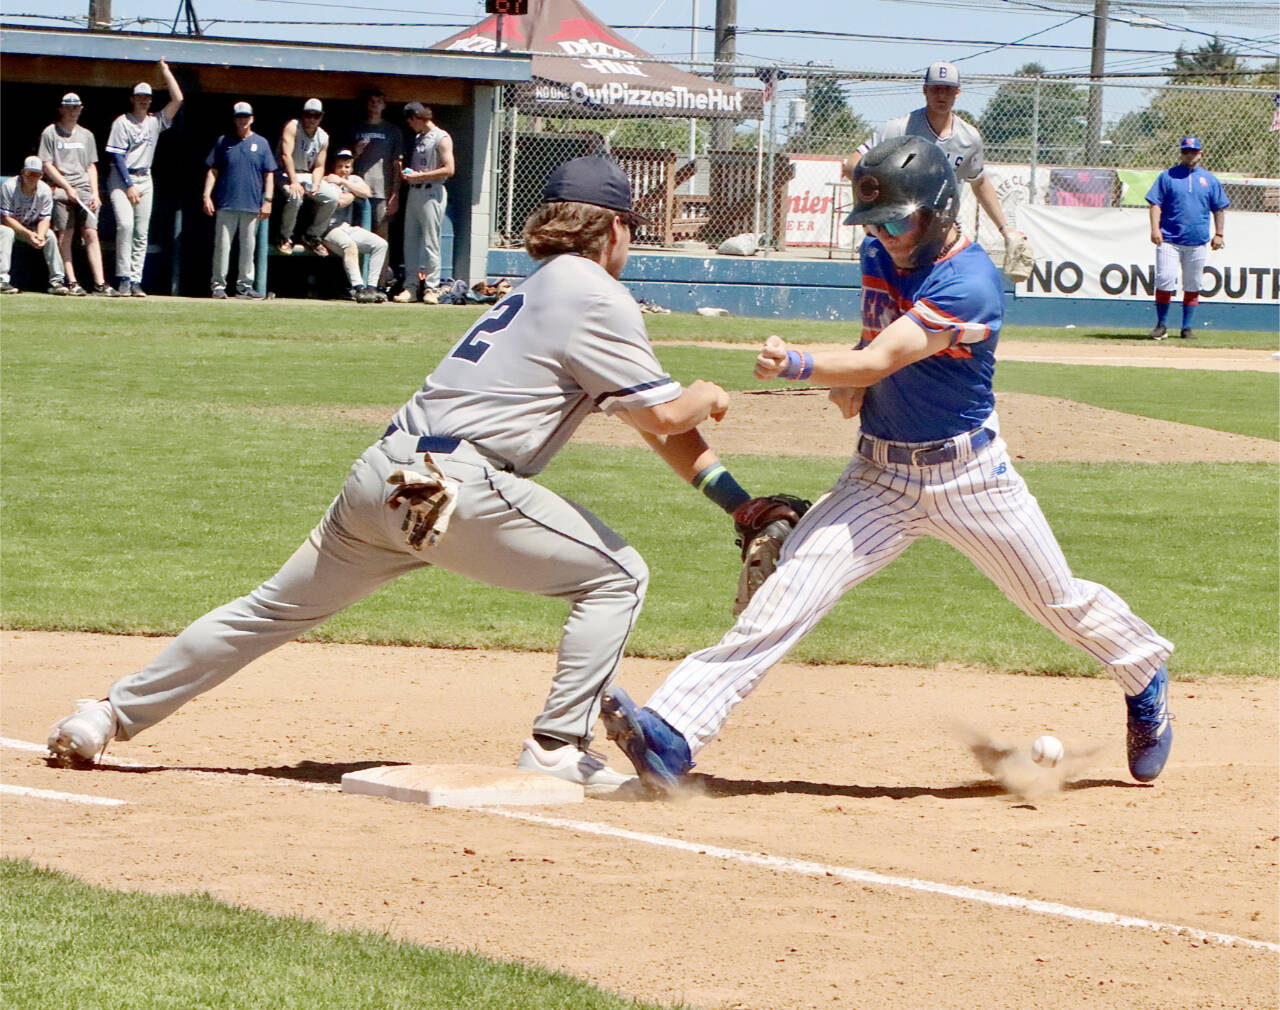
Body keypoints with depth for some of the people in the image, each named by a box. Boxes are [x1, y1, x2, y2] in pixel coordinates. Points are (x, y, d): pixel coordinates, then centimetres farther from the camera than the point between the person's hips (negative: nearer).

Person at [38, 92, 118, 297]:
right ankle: (71, 282, -9)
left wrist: (95, 194, 7)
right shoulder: (50, 133, 6)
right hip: (61, 190, -4)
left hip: (84, 190, 4)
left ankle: (100, 283, -12)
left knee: (91, 233, -6)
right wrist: (67, 187, -10)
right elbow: (47, 165, -1)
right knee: (65, 234, -9)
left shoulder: (86, 135, 20)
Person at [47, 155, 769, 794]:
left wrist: (735, 499, 24)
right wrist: (706, 398, 17)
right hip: (455, 485, -8)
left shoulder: (540, 289, 26)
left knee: (276, 610, 18)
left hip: (382, 477, 8)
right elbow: (664, 416, -6)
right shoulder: (597, 298, -2)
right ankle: (557, 749, -3)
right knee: (617, 575, 3)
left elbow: (650, 421, 26)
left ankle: (110, 716, 20)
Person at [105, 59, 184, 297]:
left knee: (141, 232, 1)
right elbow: (117, 155, -8)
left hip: (144, 179, 5)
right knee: (125, 224, -21)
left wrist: (165, 70, 7)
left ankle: (135, 280, 2)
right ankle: (123, 278, -19)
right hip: (121, 179, -5)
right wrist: (129, 186, -15)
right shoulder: (122, 122, -3)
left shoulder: (155, 121, 11)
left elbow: (177, 99, 5)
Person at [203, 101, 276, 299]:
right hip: (226, 204, -1)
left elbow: (269, 174, 9)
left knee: (248, 246, 3)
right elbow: (213, 171, 8)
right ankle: (219, 284, -1)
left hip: (252, 206, 1)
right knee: (222, 245, -5)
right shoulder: (224, 142, 9)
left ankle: (244, 285, 9)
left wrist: (268, 200, 0)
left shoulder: (261, 144, 11)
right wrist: (207, 196, -2)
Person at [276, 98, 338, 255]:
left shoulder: (323, 137, 6)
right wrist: (293, 182, -30)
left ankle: (312, 236, 2)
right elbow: (286, 155, -21)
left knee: (332, 197, -12)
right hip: (286, 174, -6)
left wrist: (316, 185, -14)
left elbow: (319, 166, 7)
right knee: (295, 196, -35)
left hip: (307, 176, 6)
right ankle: (285, 237, -15)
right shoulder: (293, 127, -11)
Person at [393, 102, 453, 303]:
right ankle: (411, 287, 10)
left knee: (430, 242, -8)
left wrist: (419, 175, -15)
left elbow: (448, 169, -13)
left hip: (431, 193, -8)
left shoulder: (441, 138, -6)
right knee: (410, 241, 6)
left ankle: (430, 288, -7)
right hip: (414, 192, 8)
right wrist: (408, 174, 5)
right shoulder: (418, 138, 19)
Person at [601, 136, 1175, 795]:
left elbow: (878, 362, -31)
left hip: (970, 475, -5)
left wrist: (799, 366, -47)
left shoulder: (967, 284, -23)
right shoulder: (880, 256, 2)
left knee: (1059, 602, 13)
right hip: (879, 476, 5)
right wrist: (844, 383, -5)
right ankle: (672, 733, -26)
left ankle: (1145, 680, 45)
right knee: (786, 591, -14)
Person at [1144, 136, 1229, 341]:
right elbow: (1155, 203, 0)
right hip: (1169, 239, -2)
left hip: (1197, 242, 2)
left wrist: (1218, 234, 6)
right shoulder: (1167, 176, 4)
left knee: (1192, 286, 6)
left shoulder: (1209, 180, 11)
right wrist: (1155, 228, -13)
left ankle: (1187, 327, 13)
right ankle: (1161, 325, 0)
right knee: (1165, 280, -11)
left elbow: (1219, 208, 15)